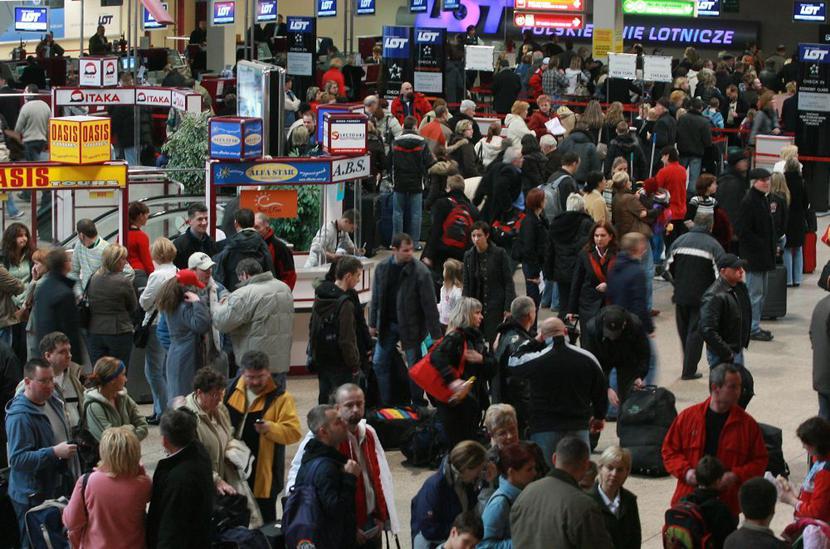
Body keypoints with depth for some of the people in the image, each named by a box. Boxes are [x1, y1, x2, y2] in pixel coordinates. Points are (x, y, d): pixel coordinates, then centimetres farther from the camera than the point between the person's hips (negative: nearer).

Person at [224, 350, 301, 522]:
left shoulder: (280, 397, -8)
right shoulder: (232, 390, 5)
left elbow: (293, 432, -13)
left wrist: (269, 429, -28)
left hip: (263, 474, -4)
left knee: (264, 520, 0)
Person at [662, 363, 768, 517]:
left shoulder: (747, 423, 2)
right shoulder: (688, 416, 3)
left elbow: (760, 461, 5)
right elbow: (669, 450, 9)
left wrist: (736, 476, -11)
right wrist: (685, 471, -8)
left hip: (728, 504, -1)